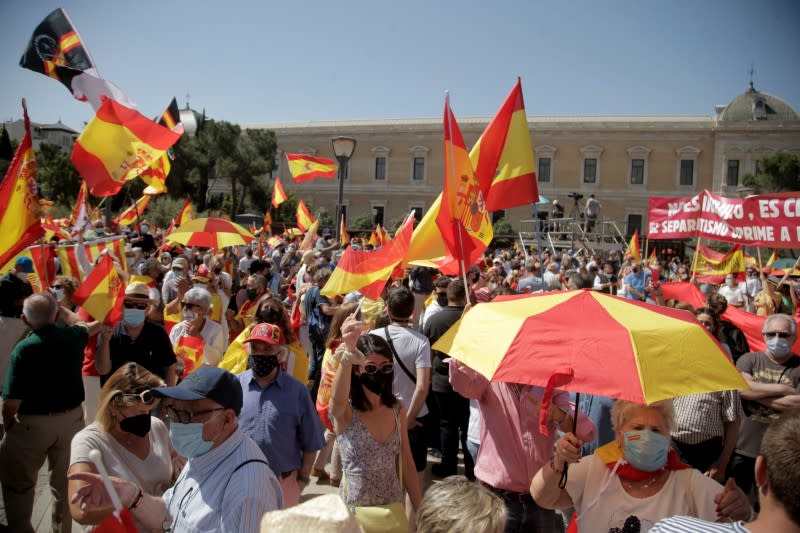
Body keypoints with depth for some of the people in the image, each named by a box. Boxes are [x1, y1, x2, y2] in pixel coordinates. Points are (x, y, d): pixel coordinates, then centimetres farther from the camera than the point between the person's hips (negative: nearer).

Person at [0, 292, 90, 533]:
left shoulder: (24, 349, -20)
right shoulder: (73, 337, -8)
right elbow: (81, 324, 21)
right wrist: (58, 307, 29)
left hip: (33, 423, -4)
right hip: (72, 418, 4)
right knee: (65, 482, 19)